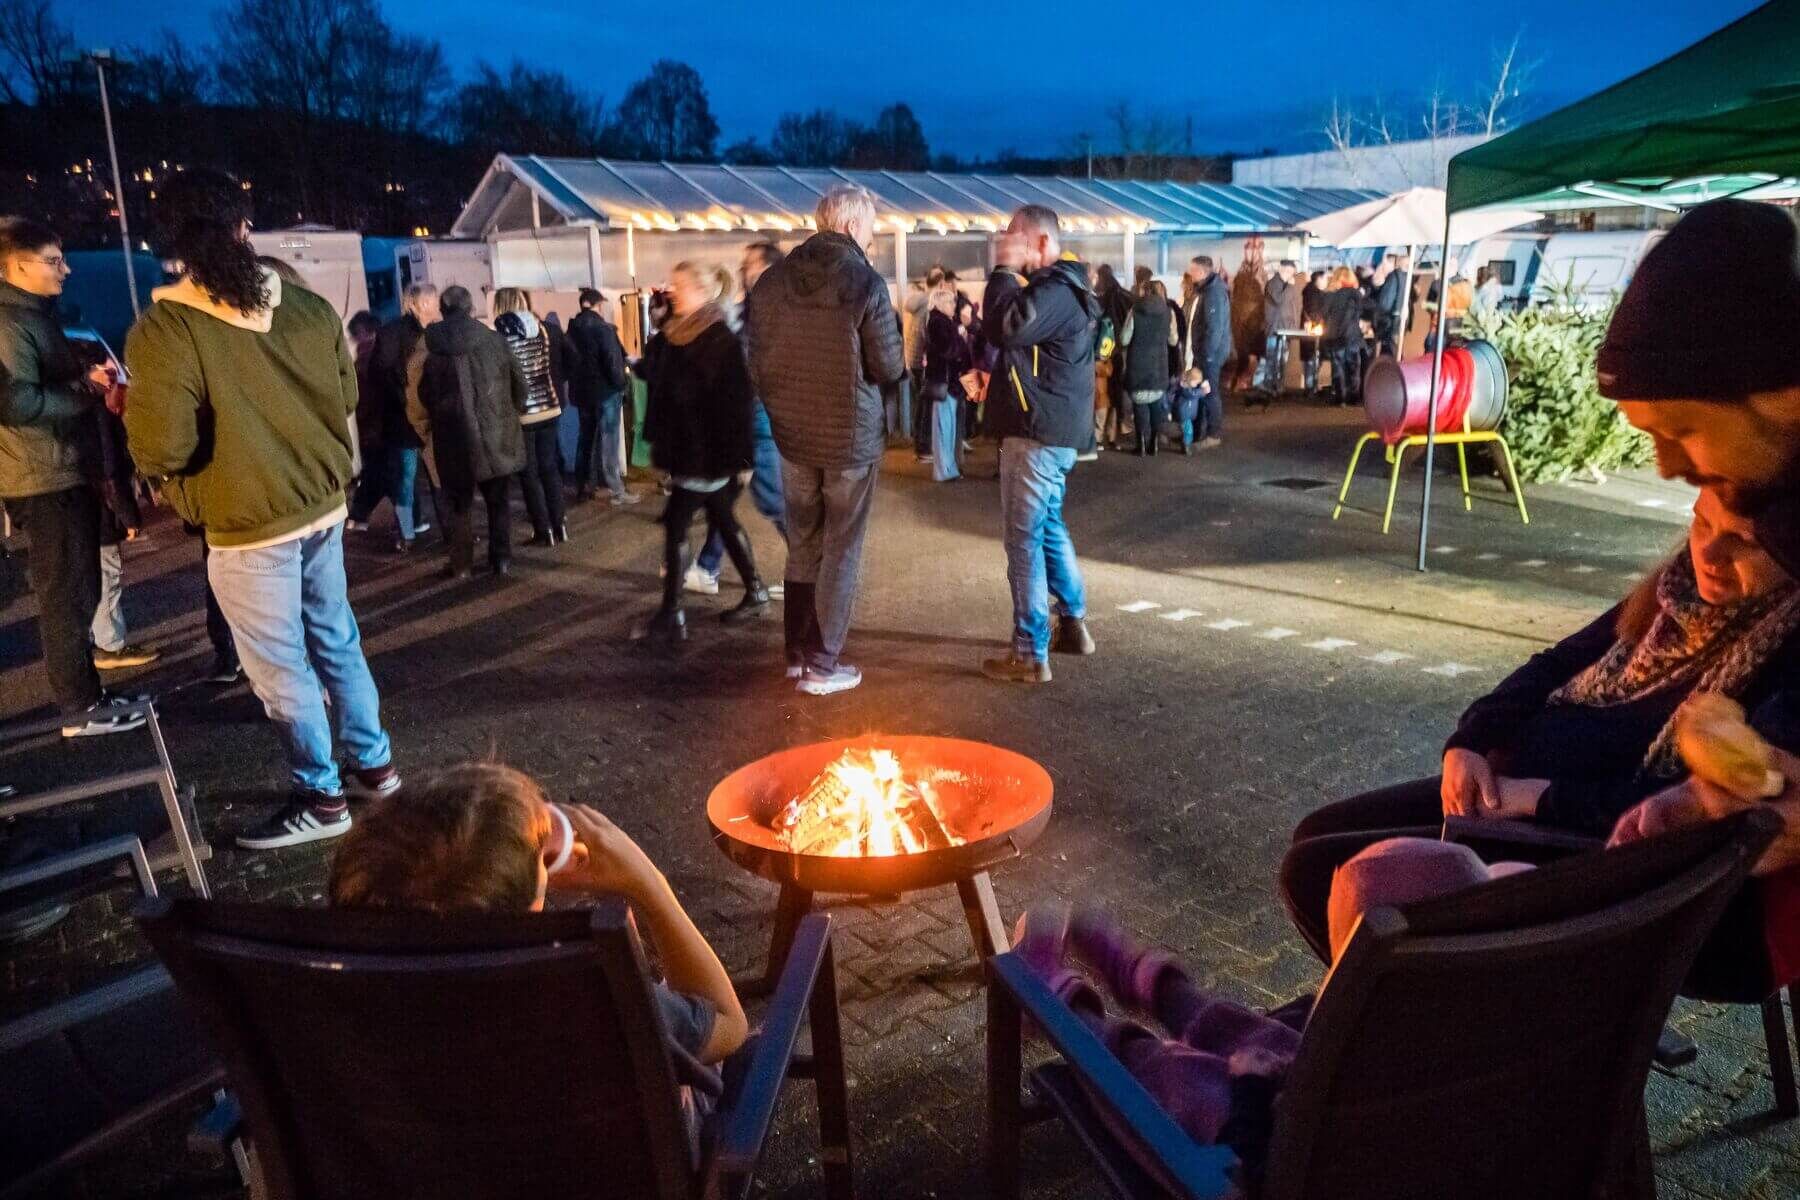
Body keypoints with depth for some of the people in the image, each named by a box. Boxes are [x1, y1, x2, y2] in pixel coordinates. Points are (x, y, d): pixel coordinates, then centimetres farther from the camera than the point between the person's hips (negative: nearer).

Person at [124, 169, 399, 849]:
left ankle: (321, 799, 21)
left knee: (280, 668, 8)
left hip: (249, 529, -6)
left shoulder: (164, 329, -18)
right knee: (337, 641, 20)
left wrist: (129, 409, 1)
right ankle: (372, 763, 32)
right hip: (322, 507, 6)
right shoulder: (310, 308, -2)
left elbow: (161, 450, -20)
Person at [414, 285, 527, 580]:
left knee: (459, 504, 10)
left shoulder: (428, 348, -4)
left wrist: (427, 432, 17)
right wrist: (509, 415, 20)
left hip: (453, 440, 0)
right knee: (498, 500, 13)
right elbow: (521, 388, 2)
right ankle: (502, 559, 16)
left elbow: (417, 400, 1)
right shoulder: (495, 340, -4)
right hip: (497, 438, 1)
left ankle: (461, 565, 13)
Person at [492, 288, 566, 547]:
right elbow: (550, 367, 9)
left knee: (529, 473, 5)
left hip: (521, 413, -5)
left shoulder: (502, 335, -11)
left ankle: (544, 531, 6)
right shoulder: (540, 328, 3)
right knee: (550, 467, 14)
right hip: (548, 407, 5)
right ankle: (559, 525, 17)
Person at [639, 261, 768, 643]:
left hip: (708, 450, -8)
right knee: (723, 520, 16)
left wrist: (739, 455, -20)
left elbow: (738, 400, -17)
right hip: (684, 448, 8)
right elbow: (662, 387, 15)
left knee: (676, 523, -9)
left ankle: (672, 615, -5)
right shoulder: (672, 336, 10)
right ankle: (755, 593, 28)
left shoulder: (720, 339, -14)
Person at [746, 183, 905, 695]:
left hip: (792, 435, 5)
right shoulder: (866, 282, -14)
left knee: (802, 546, 17)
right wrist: (893, 328, 9)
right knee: (840, 552, 5)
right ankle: (822, 665, 9)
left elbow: (758, 364, 5)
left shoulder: (771, 279, 0)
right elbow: (889, 368, -11)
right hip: (851, 437, -5)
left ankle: (798, 652, 25)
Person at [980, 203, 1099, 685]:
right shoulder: (1055, 287, 16)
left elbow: (1003, 328, -34)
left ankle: (1030, 654, -2)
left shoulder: (1055, 292, -19)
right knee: (1049, 527, 21)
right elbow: (1018, 339, 25)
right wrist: (993, 372, 9)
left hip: (1039, 432, -11)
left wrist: (1004, 271, -21)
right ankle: (1073, 624, 32)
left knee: (1024, 539, -7)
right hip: (1051, 428, 11)